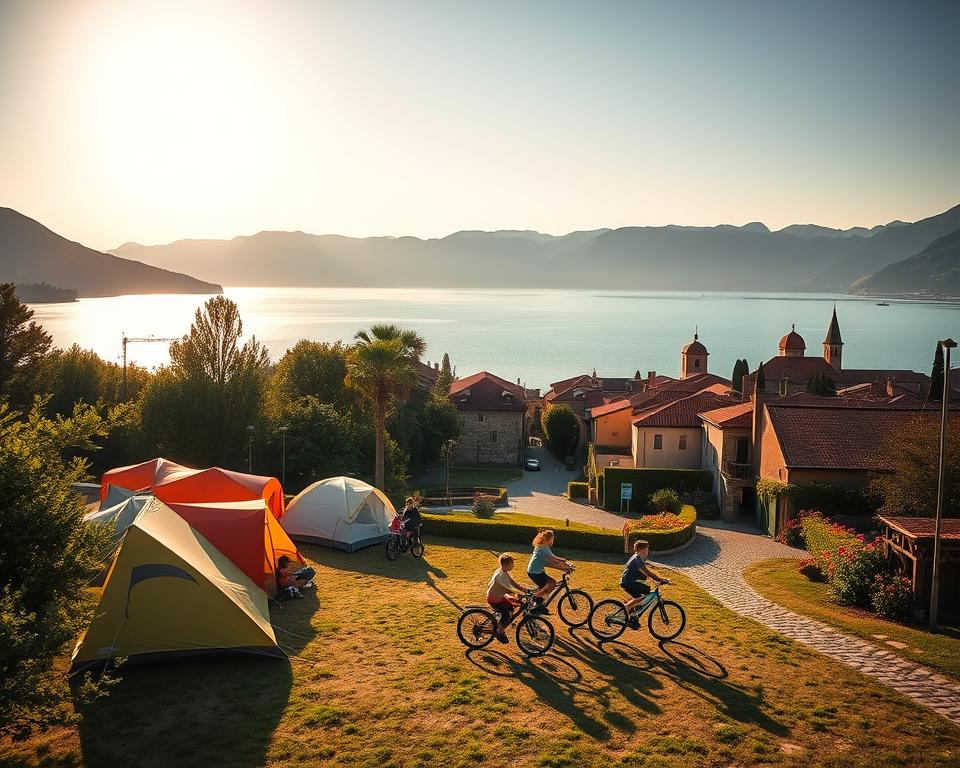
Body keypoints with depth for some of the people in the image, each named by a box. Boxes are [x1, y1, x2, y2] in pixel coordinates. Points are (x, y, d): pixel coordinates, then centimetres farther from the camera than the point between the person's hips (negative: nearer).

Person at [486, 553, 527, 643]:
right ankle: (500, 632, 4)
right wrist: (522, 593, -46)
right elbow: (510, 588, -38)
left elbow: (514, 583, 3)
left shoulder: (504, 572, 2)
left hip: (499, 596, 10)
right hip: (494, 599, -10)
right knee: (508, 615, -14)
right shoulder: (501, 575, -28)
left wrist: (525, 589, -7)